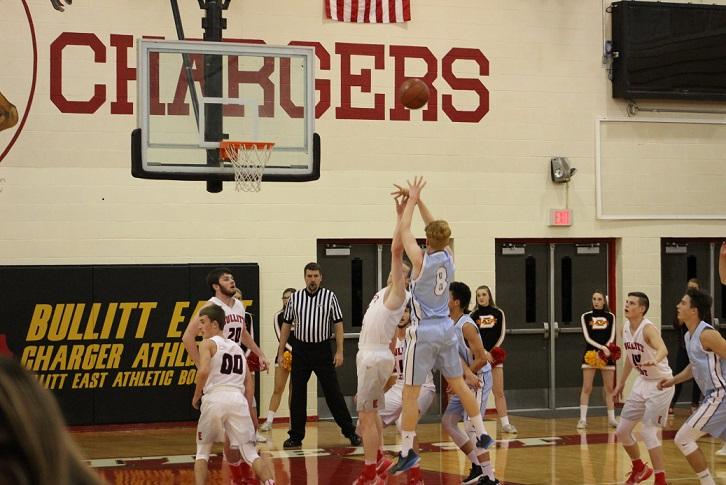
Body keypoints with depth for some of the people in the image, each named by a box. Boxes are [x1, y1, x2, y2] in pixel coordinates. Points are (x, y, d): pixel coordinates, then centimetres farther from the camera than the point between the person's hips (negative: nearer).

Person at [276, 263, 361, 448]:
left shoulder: (329, 296, -1)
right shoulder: (295, 298, 4)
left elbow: (338, 325, 0)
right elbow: (286, 325, 10)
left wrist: (339, 352, -7)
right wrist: (281, 353, 6)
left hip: (322, 351, -2)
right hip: (300, 351, 2)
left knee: (333, 393, 0)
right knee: (297, 395, 4)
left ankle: (350, 432, 7)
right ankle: (296, 436, 12)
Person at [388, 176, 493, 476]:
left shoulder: (421, 260, -15)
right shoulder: (448, 257, 0)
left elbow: (404, 230, -4)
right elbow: (434, 228, 14)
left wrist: (412, 199, 7)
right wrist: (417, 200, 13)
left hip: (424, 331, -6)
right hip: (446, 328, 6)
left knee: (410, 392, -3)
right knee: (459, 384, 17)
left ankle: (407, 451, -3)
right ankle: (482, 435, 22)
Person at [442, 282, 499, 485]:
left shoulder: (467, 326, -19)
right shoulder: (449, 324, 8)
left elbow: (481, 359, -21)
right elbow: (456, 353, 1)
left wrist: (460, 378, -13)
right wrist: (467, 373, -17)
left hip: (478, 379, -10)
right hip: (467, 381, 10)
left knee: (472, 428, -13)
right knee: (448, 422, 12)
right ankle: (477, 467, 19)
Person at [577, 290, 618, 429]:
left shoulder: (610, 317, 6)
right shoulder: (586, 316, 1)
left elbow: (611, 336, 0)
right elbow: (587, 337, -7)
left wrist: (606, 348, -19)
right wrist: (601, 347, -20)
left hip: (606, 355, 2)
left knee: (609, 388, 5)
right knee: (586, 388, -5)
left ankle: (611, 418, 13)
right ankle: (583, 419, -4)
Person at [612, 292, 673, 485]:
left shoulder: (648, 329, -24)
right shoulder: (625, 328, 0)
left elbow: (663, 349, -45)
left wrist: (654, 361, -66)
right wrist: (621, 383, 22)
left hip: (660, 384, -8)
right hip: (642, 382, 8)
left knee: (648, 432, -15)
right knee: (622, 430, 10)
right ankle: (640, 469, 34)